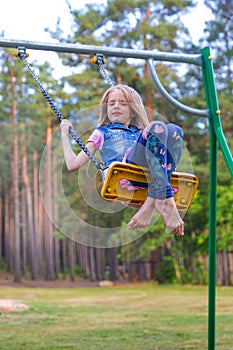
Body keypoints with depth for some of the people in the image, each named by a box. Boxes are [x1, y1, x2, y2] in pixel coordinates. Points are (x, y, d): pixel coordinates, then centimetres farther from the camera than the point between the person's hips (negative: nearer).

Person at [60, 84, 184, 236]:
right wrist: (65, 134, 30)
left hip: (150, 173, 4)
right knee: (157, 127, -24)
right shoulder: (102, 132, 35)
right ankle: (168, 203, -39)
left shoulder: (142, 133, 41)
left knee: (174, 130, -21)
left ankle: (150, 204, -34)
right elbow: (73, 164, 25)